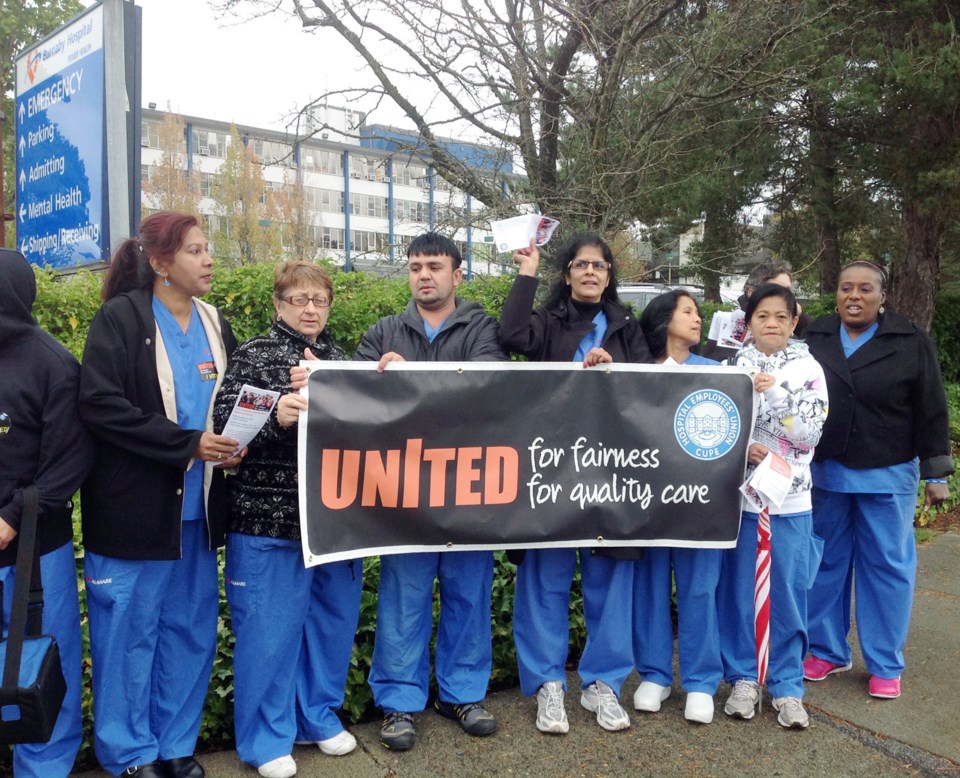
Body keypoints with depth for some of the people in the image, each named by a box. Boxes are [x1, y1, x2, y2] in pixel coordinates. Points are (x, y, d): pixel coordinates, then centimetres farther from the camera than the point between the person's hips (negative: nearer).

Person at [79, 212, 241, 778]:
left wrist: (232, 445, -4)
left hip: (198, 506, 5)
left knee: (191, 629, 12)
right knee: (130, 631, 7)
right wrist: (188, 444, -19)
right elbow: (102, 405, -15)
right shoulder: (120, 318, -6)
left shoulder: (214, 323, 10)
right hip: (135, 507, -5)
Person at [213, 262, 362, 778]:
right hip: (270, 517, -5)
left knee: (332, 621, 15)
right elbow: (225, 424, -13)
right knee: (269, 629, 4)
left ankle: (319, 716, 35)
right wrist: (275, 415, -31)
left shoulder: (340, 359, 13)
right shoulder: (252, 356, -2)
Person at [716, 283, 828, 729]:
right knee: (738, 588, 7)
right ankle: (743, 678, 23)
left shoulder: (808, 369, 2)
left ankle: (787, 685, 21)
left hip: (790, 498, 0)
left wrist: (773, 392, -15)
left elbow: (810, 434, -6)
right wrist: (741, 447, -18)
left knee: (787, 592, 6)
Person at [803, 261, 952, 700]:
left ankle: (885, 665, 19)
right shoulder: (814, 339, 3)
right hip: (824, 471, 2)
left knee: (887, 565, 6)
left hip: (888, 475, -2)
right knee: (826, 563, 10)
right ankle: (827, 651, 25)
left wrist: (935, 473, -3)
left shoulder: (911, 343, -2)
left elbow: (930, 412, -1)